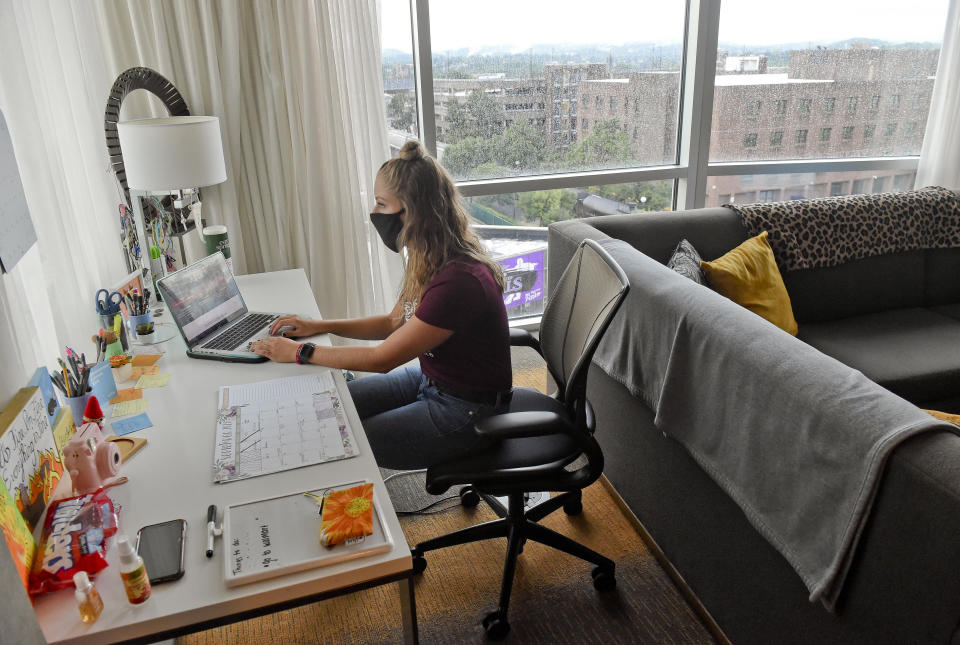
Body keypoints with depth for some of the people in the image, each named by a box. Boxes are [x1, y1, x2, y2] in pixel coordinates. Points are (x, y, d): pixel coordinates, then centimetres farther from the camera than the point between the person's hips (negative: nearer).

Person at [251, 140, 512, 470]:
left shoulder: (459, 281, -32)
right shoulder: (431, 261, -2)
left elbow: (382, 358, -24)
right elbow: (395, 322, 13)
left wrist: (299, 352, -15)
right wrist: (320, 325, 4)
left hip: (464, 411, -9)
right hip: (430, 379, 9)